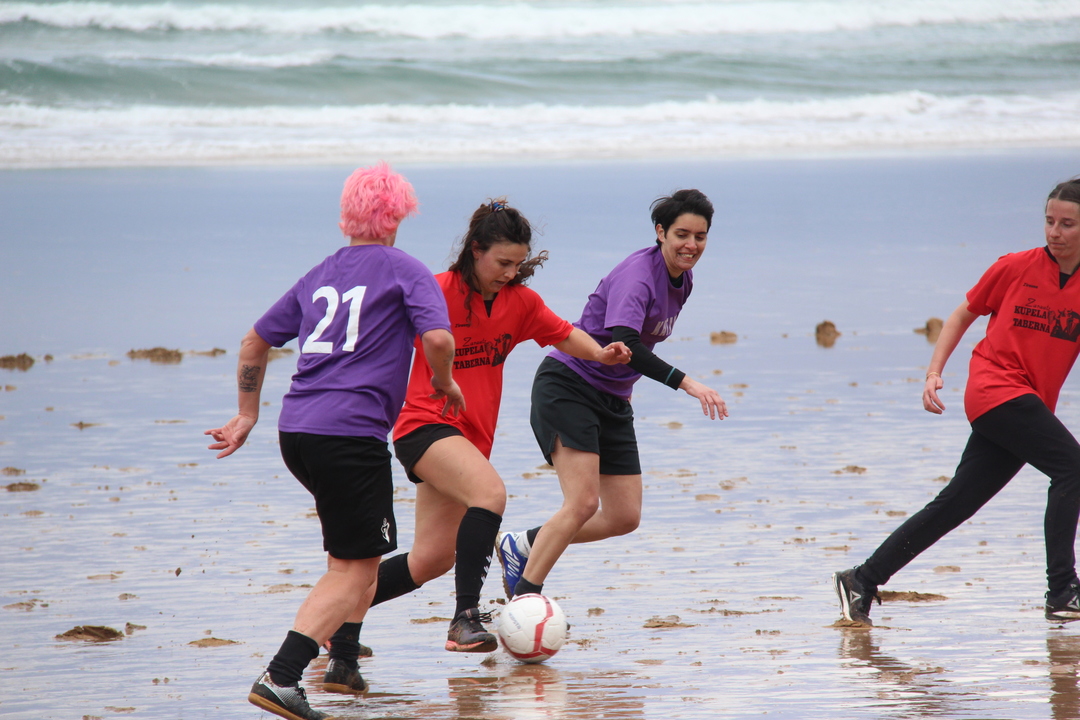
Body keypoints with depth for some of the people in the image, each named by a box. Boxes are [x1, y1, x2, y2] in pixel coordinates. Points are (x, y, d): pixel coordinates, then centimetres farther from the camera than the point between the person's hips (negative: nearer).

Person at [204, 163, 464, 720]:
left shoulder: (320, 276, 20)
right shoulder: (404, 272, 2)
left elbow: (254, 343, 23)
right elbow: (437, 338, -14)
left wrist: (248, 414, 32)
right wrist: (444, 383, 5)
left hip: (296, 430, 7)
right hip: (351, 433, -7)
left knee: (358, 544, 27)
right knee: (355, 568, -7)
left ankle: (343, 660, 24)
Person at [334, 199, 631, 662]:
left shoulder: (520, 301, 7)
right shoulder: (438, 292, -11)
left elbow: (563, 335, 18)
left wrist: (600, 353, 0)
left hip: (471, 437, 8)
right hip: (426, 426, -8)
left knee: (432, 560, 8)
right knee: (490, 492, -33)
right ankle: (465, 618, -35)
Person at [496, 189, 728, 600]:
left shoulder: (683, 280, 6)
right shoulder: (639, 274, -22)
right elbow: (621, 343, -37)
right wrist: (685, 382, -44)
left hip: (612, 400, 9)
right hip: (568, 386, -9)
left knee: (624, 518, 4)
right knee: (583, 502, -20)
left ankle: (522, 547, 19)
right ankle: (524, 597, -12)